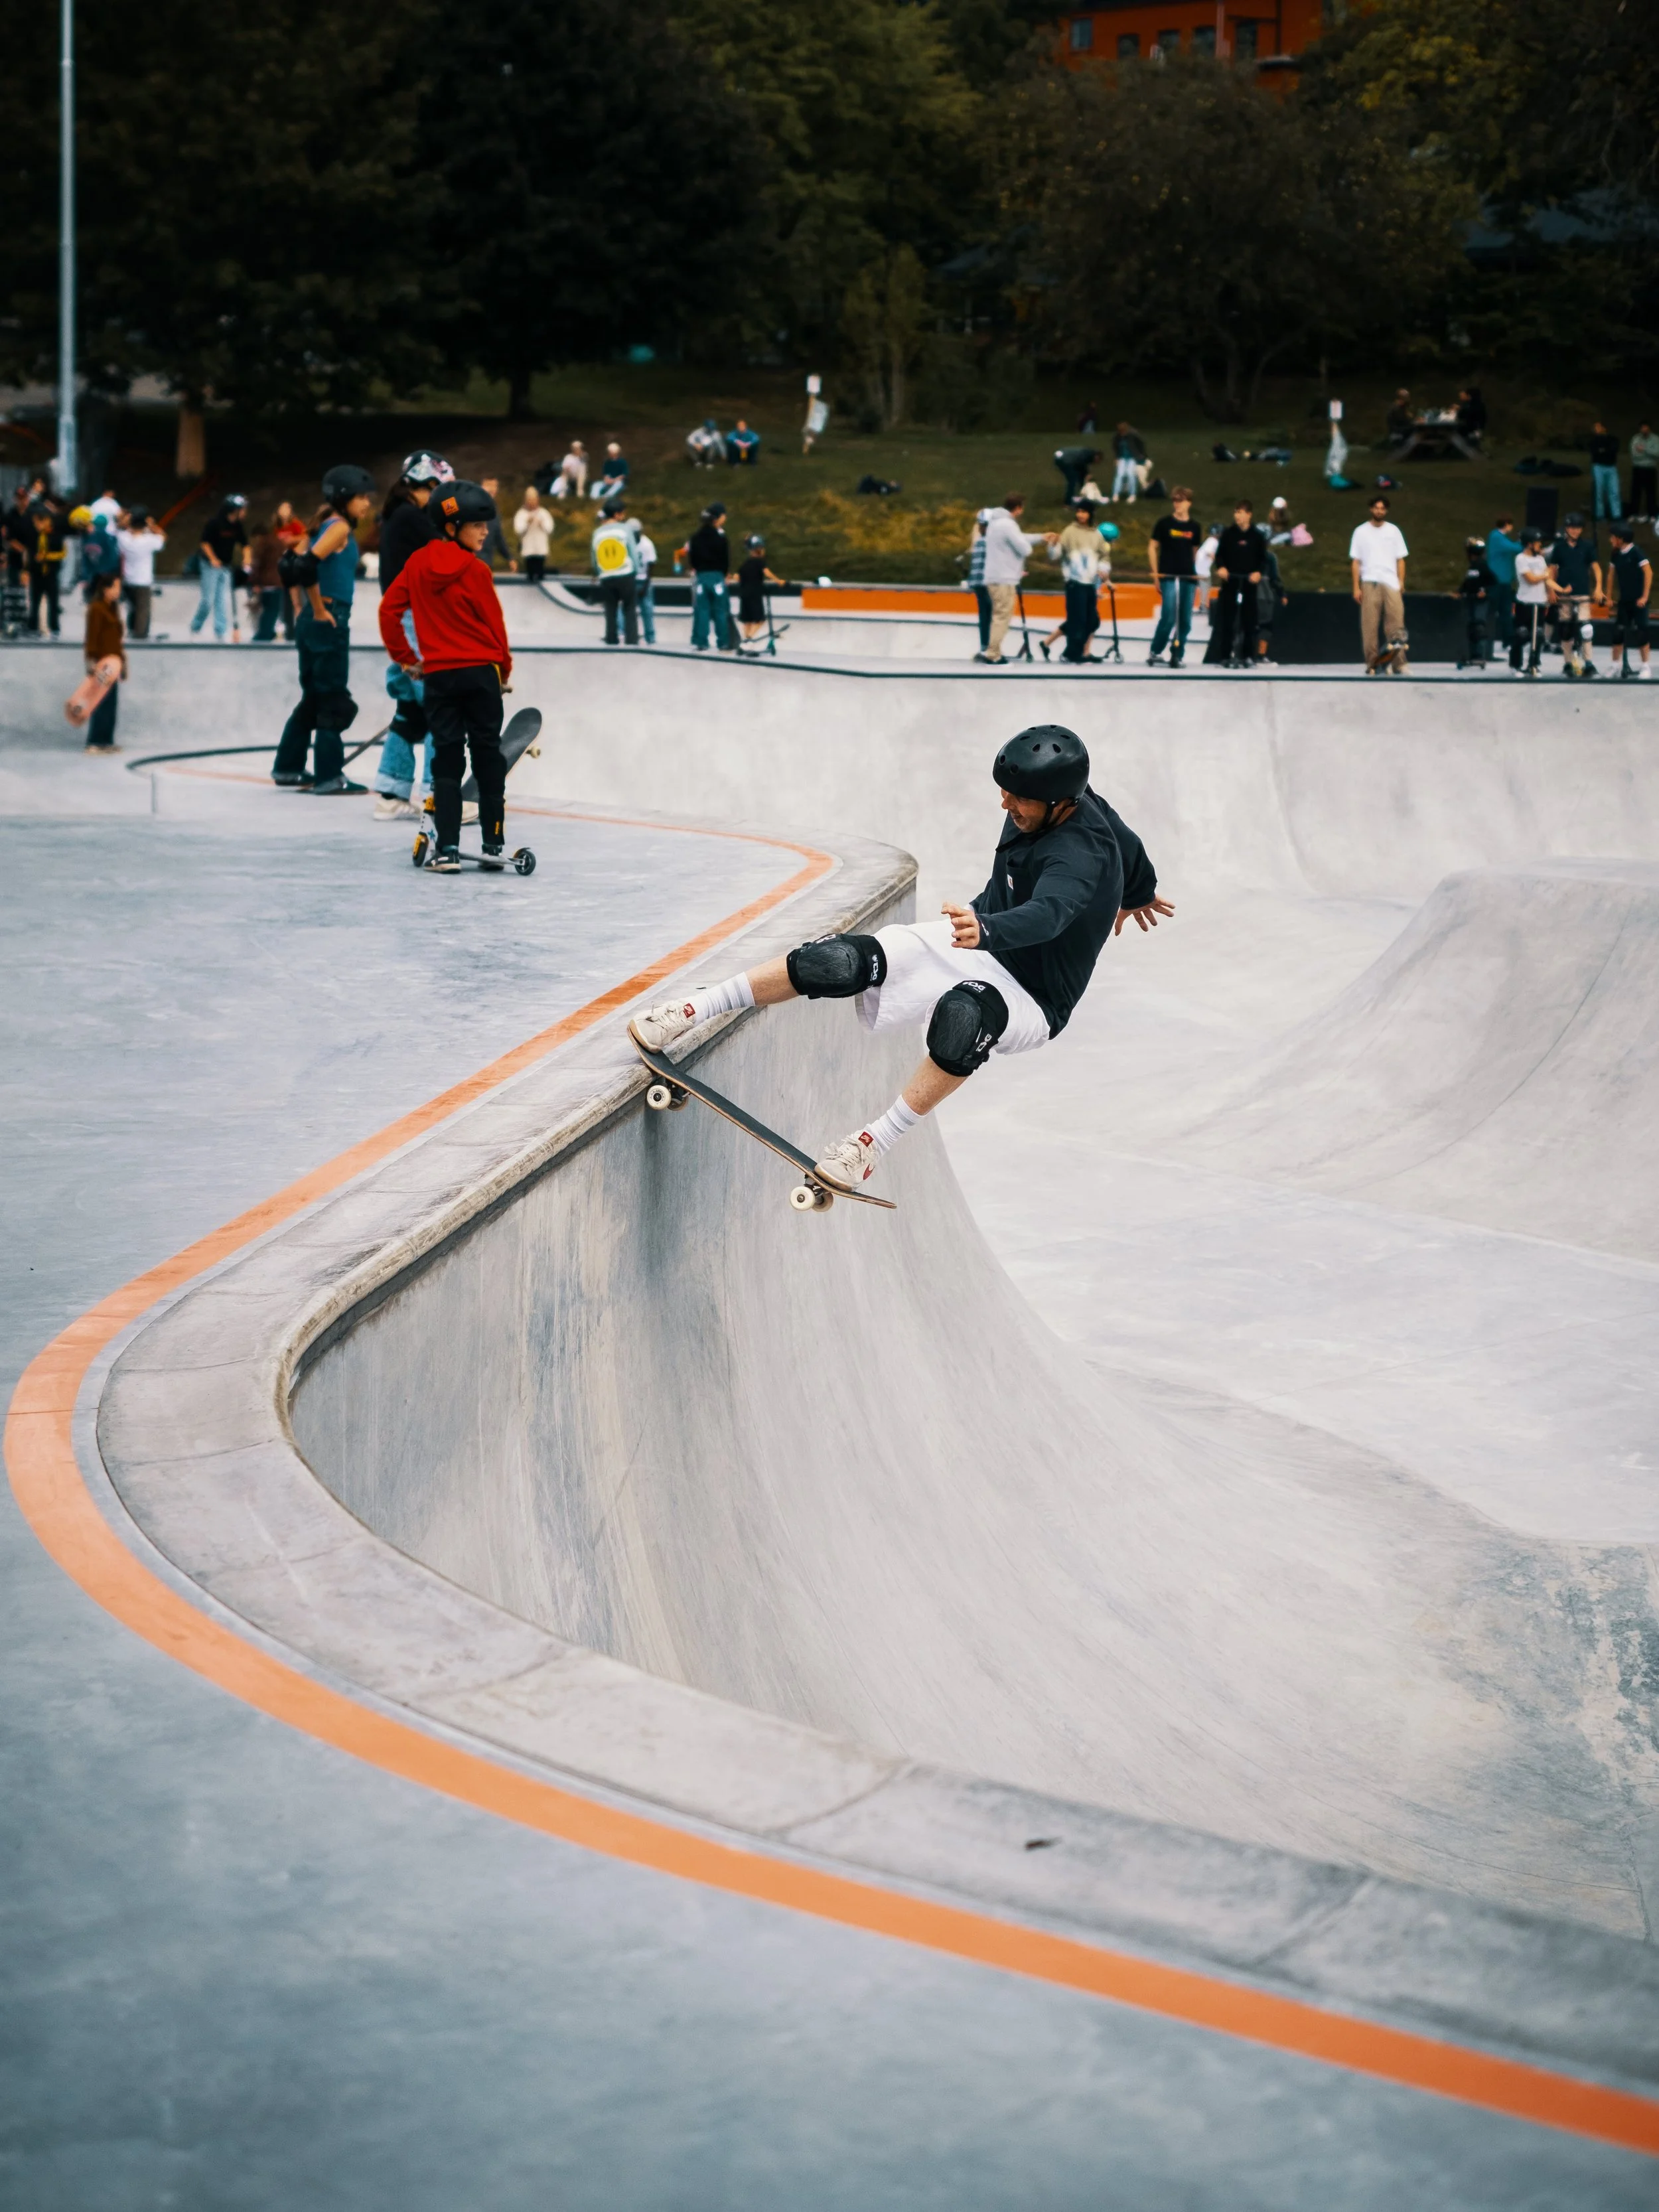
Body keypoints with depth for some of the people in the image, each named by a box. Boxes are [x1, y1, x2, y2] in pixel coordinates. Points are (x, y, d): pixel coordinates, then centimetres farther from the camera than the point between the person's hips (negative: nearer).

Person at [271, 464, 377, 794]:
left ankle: (288, 768, 24)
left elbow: (295, 564, 17)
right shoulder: (340, 528, -12)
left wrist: (311, 607, 16)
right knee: (335, 701, -4)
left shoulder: (324, 526, 14)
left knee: (313, 698, 17)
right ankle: (329, 778, -2)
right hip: (329, 622, -9)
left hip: (312, 622, 9)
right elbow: (306, 566, -25)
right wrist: (319, 609, -15)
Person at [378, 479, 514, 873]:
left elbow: (389, 610, 3)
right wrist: (504, 670, 12)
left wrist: (406, 658, 14)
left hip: (438, 675, 3)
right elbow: (494, 623, -4)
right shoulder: (476, 570, -10)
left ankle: (447, 849, -2)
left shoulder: (418, 563, 1)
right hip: (481, 671, -3)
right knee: (488, 756, 8)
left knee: (447, 759, 6)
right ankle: (493, 843, 8)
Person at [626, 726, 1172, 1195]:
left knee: (966, 1012, -43)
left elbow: (1045, 916, -50)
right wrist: (1138, 890, 38)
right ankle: (697, 1008, -15)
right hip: (976, 941, 7)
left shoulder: (1081, 857, -29)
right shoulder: (1062, 802, -5)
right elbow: (1124, 838, 17)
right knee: (850, 962, -19)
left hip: (1030, 1001, -7)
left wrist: (987, 931, -70)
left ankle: (874, 1143, -38)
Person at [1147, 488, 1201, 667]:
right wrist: (1155, 574, -3)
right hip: (1169, 577, -4)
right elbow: (1152, 548, 3)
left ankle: (1177, 656, 12)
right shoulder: (1164, 523, 1)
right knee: (1168, 618, -14)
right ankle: (1155, 653, -1)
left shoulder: (1194, 527, 12)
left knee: (1185, 620, 3)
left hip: (1189, 578, 4)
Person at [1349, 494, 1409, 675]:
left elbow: (1400, 559, 13)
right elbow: (1355, 562, 7)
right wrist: (1356, 587, 0)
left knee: (1396, 622, -9)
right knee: (1370, 625, -5)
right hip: (1369, 583, -1)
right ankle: (1373, 664, -1)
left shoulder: (1393, 531, 12)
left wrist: (1401, 582, 2)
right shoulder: (1361, 532, 9)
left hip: (1391, 584, 1)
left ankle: (1398, 664, -9)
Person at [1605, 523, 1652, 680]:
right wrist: (1609, 596, 14)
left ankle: (1646, 667, 3)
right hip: (1623, 600, 6)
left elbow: (1648, 572, -14)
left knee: (1641, 632, -5)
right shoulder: (1615, 554, 5)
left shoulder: (1636, 552, -14)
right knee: (1618, 632, 4)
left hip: (1638, 601, -6)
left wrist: (1645, 596, -15)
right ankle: (1616, 666, 14)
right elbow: (1612, 574, 15)